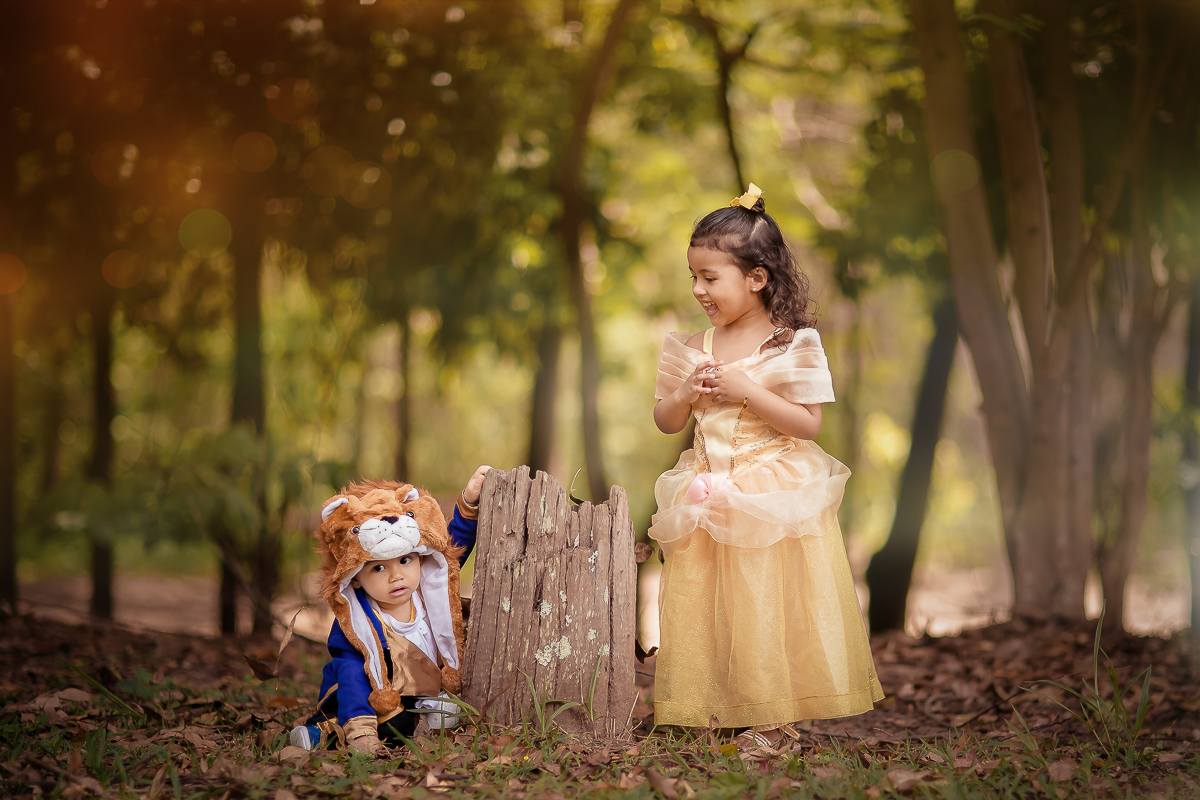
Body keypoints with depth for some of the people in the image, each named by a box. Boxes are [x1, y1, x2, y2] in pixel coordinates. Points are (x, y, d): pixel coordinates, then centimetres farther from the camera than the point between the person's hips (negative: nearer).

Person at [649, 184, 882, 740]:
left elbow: (808, 424, -12)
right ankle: (710, 704, 13)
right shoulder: (691, 349, 7)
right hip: (707, 495, 5)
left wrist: (746, 391, -19)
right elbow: (666, 422, 13)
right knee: (702, 604, 3)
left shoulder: (794, 345, -8)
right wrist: (686, 393, -8)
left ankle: (770, 712, 8)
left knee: (766, 606, -2)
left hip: (776, 492, -5)